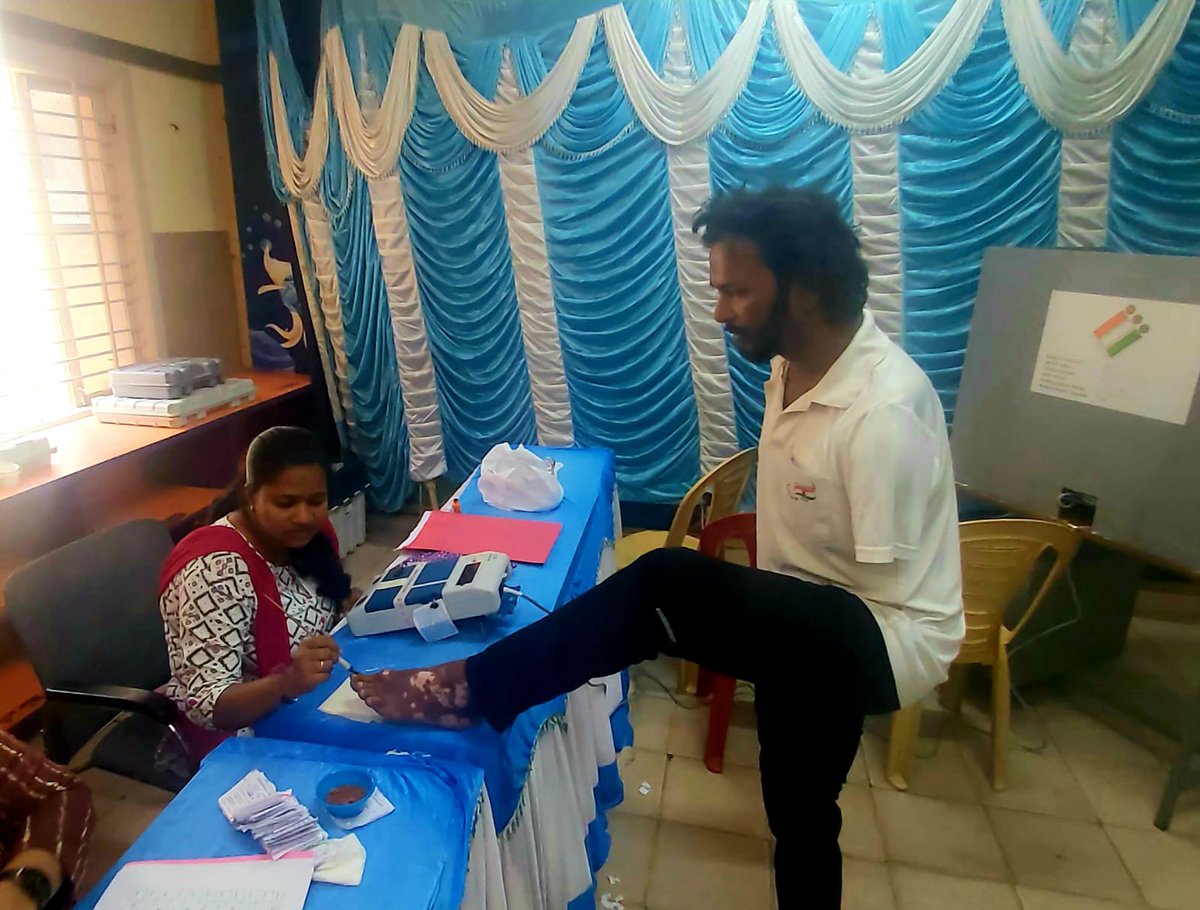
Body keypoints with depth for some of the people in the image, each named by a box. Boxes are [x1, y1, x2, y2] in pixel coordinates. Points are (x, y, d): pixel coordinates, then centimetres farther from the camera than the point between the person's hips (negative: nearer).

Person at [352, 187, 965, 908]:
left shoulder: (884, 412, -27)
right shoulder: (794, 363, 0)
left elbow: (891, 597, -22)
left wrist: (718, 604, -13)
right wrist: (756, 612, -2)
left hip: (888, 642, -8)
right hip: (815, 631, 8)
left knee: (667, 587, -29)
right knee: (799, 815, 23)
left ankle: (467, 689, -15)